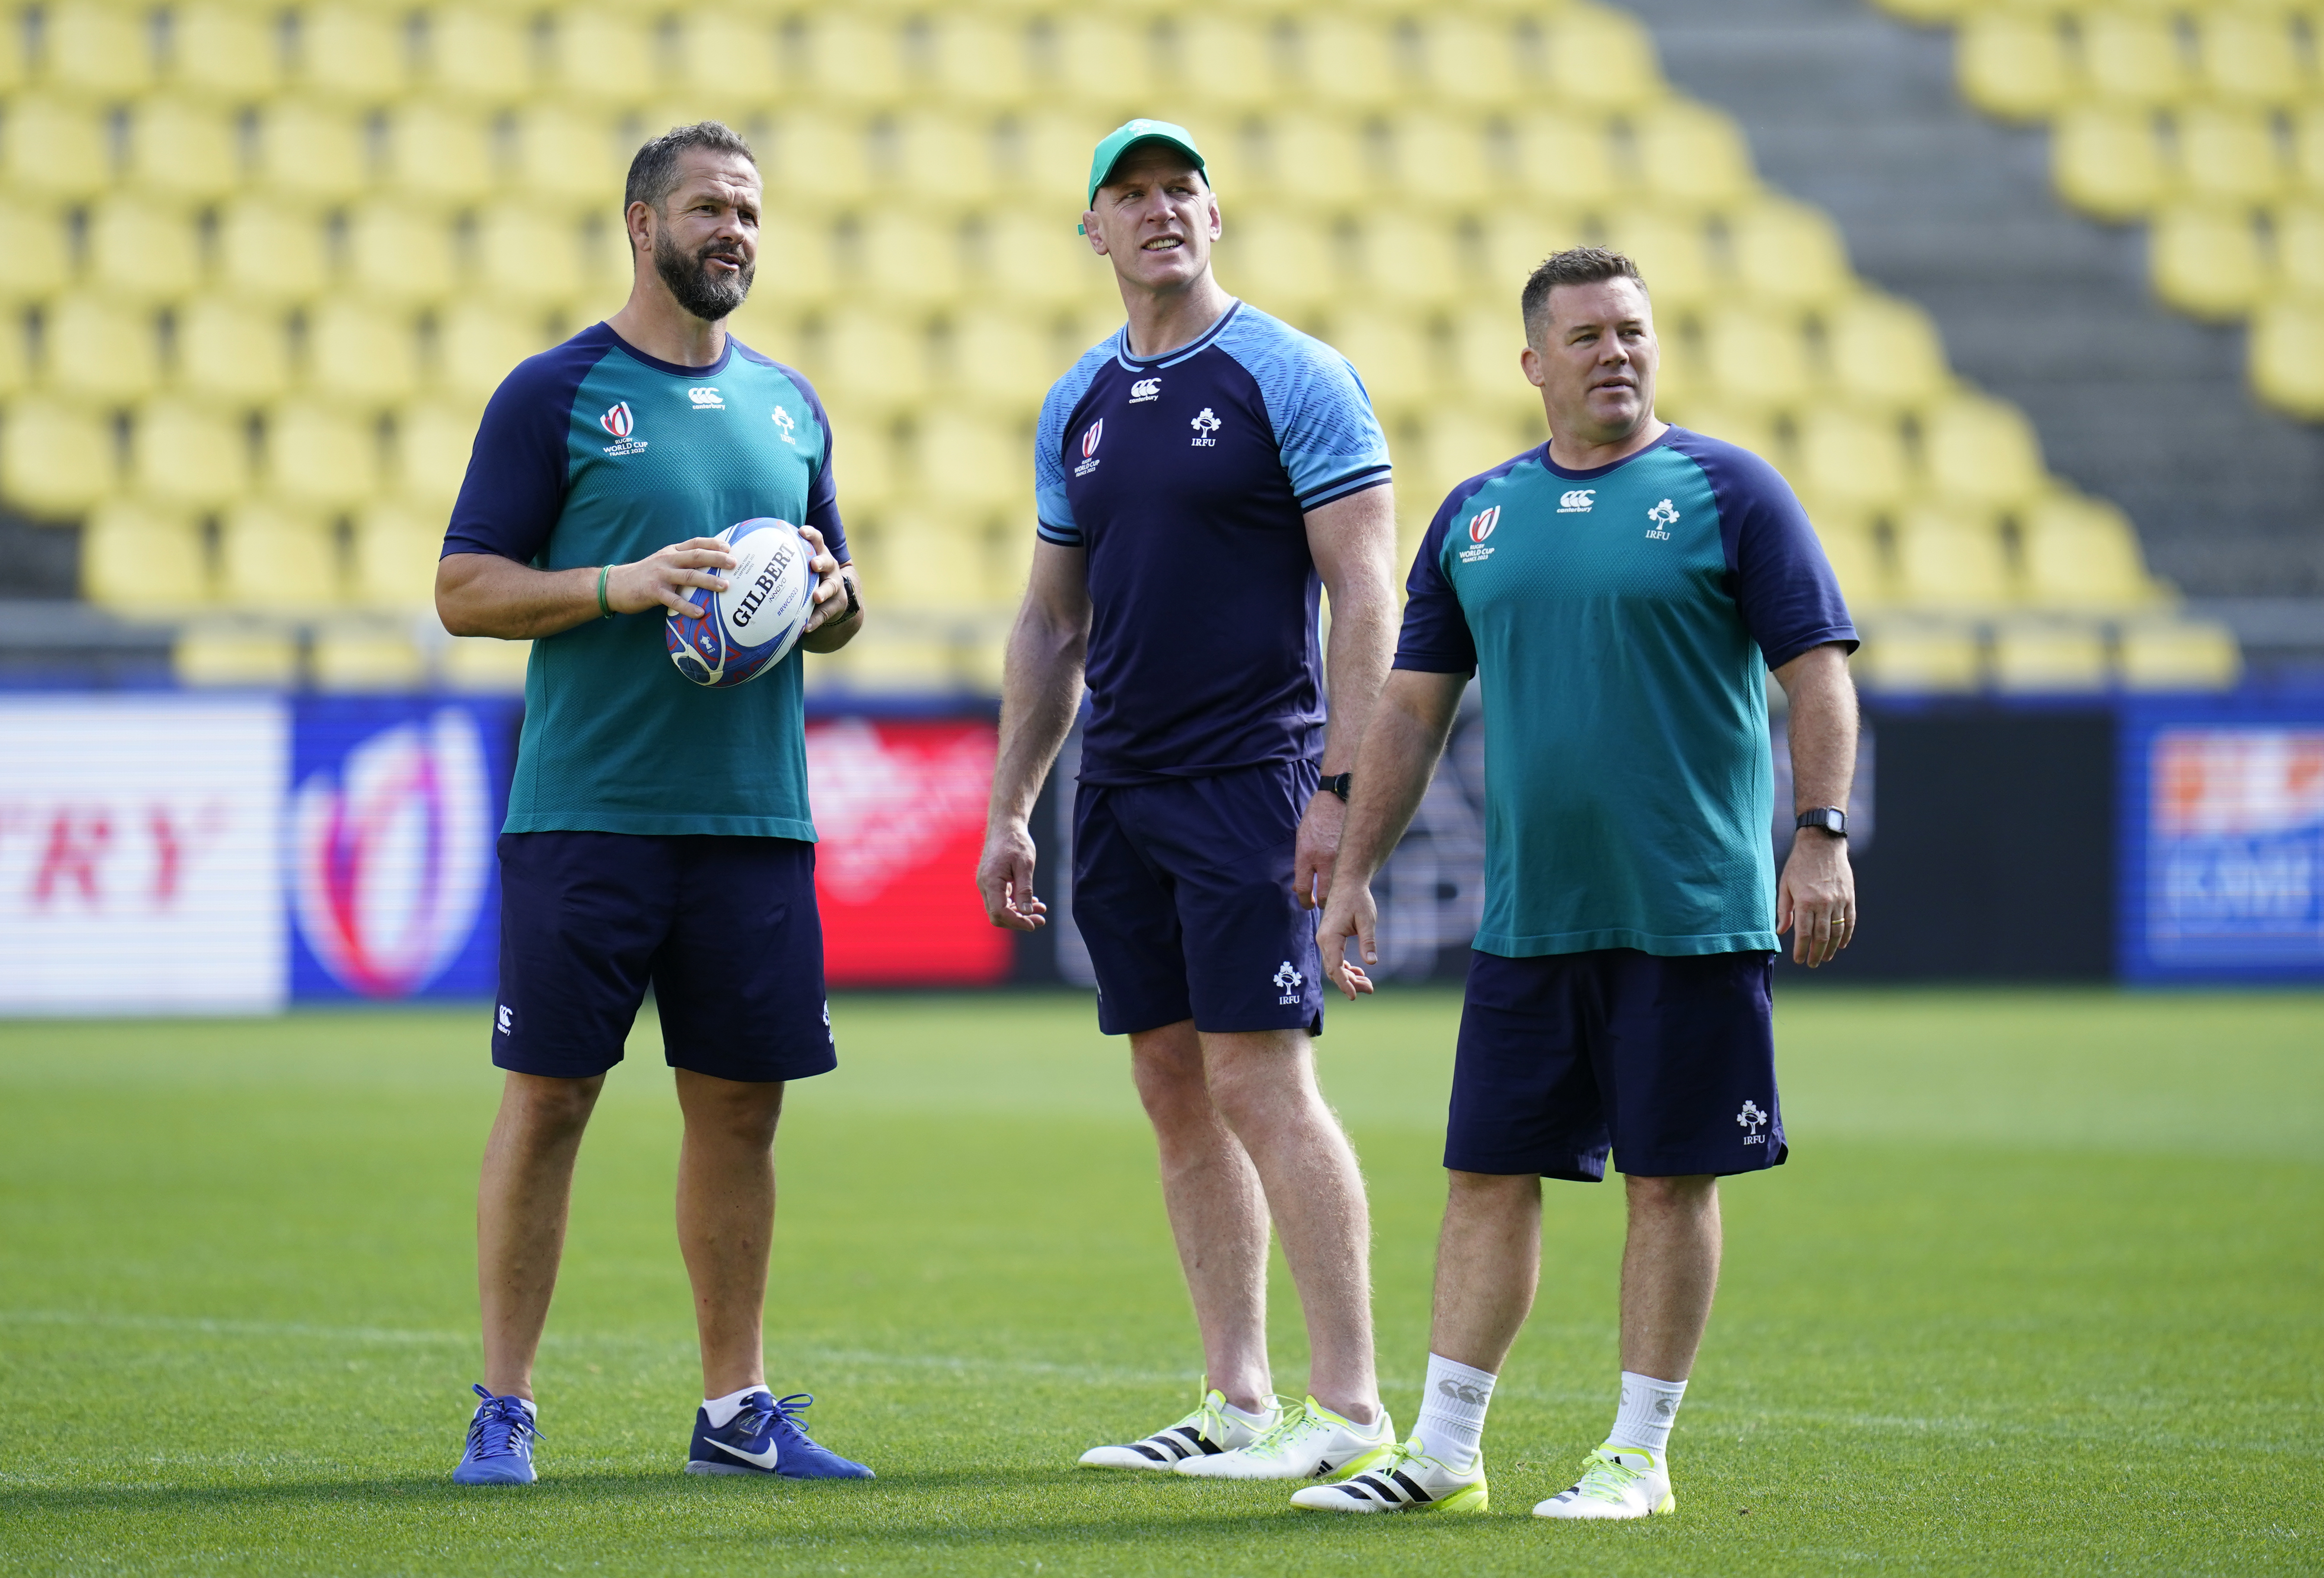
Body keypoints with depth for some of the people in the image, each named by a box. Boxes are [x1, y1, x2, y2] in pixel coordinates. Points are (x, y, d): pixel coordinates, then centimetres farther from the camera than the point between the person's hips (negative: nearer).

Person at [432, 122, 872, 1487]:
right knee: (547, 1098, -3)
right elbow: (464, 590, -4)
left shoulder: (788, 404, 15)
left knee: (741, 1105, 6)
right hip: (586, 806, -5)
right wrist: (620, 585, -17)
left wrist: (826, 596, -1)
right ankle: (505, 1408, 4)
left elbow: (844, 610, 22)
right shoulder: (556, 394, -1)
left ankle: (738, 1408, 15)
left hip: (755, 814, 5)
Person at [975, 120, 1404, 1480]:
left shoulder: (1293, 379, -6)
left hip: (1250, 784, -7)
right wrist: (1009, 809, 15)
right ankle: (1240, 1405, 12)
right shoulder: (1080, 407, 14)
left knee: (1261, 1085, -12)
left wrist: (1340, 786, -18)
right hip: (1121, 792, 7)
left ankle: (1352, 1409, -8)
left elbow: (1367, 594, -10)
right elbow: (1053, 623, 19)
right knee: (1177, 1094, 7)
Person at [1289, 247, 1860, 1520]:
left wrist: (1820, 838, -13)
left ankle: (1637, 1457, 9)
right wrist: (1353, 872, 11)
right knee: (1488, 1176, 5)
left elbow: (1817, 673, -3)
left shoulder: (1726, 492, 0)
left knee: (1670, 1178, 0)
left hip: (1690, 917, -4)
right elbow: (1411, 707, 15)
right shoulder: (1477, 515, 11)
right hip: (1527, 922, 4)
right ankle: (1442, 1454, 12)